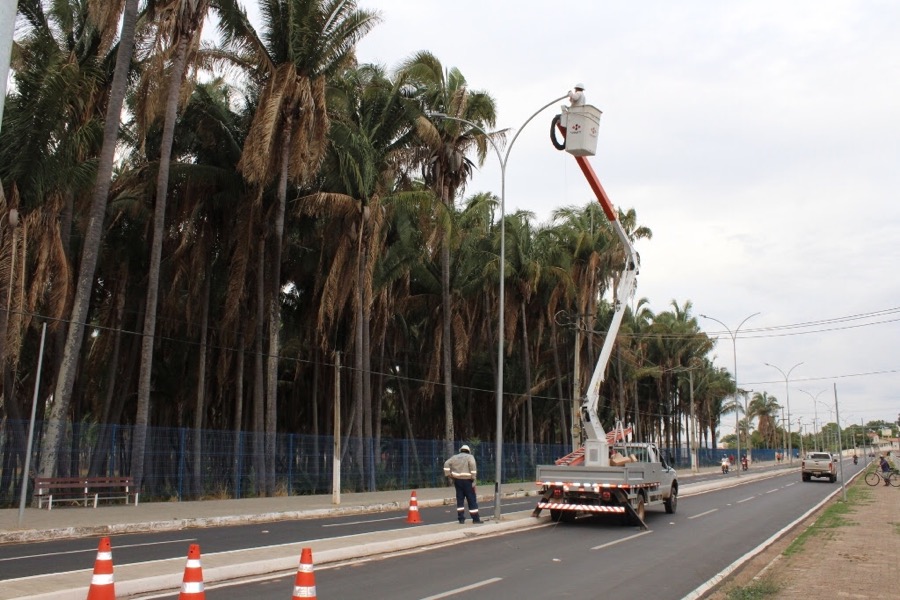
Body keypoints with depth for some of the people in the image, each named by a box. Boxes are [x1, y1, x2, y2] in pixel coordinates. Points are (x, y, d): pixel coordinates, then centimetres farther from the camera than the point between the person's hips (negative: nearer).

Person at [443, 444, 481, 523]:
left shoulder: (455, 457, 14)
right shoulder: (470, 457, 3)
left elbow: (447, 464, 1)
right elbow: (473, 466, -15)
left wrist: (448, 475, 3)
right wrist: (473, 478, -14)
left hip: (457, 480, 4)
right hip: (467, 480, -4)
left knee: (460, 499, 9)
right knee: (472, 499, 1)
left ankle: (461, 519, 8)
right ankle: (475, 519, 3)